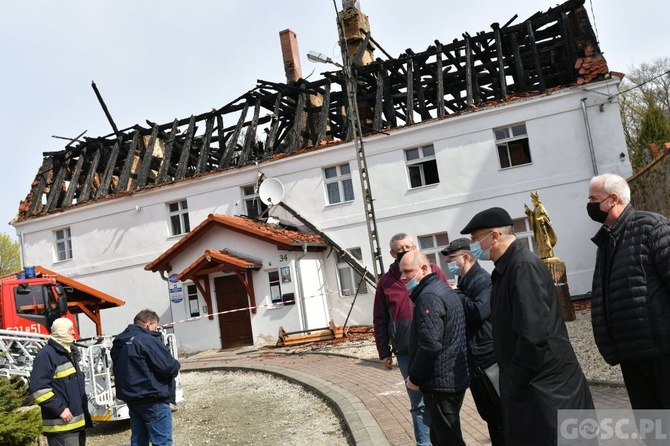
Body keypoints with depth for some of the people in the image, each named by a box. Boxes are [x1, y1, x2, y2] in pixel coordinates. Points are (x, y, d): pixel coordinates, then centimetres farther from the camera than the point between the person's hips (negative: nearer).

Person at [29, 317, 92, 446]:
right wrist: (60, 409, -21)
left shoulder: (70, 352, 16)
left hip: (77, 421, 9)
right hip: (61, 425, -9)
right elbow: (38, 389, -21)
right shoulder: (47, 354, -14)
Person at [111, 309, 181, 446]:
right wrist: (176, 365, 1)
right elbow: (169, 367, -20)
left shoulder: (119, 342, 11)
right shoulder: (148, 340, -17)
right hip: (153, 400, -9)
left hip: (131, 398, 9)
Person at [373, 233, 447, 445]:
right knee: (419, 404, 7)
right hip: (406, 353, 0)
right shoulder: (386, 281, 3)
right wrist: (384, 352, 6)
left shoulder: (433, 271, 1)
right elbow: (380, 320, 7)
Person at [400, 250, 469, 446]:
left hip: (440, 382, -10)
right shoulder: (443, 289, 14)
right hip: (454, 378, 10)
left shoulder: (428, 297, -18)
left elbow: (430, 345, -27)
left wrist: (414, 378, -13)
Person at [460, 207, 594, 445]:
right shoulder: (507, 268, 9)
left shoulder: (524, 266, -21)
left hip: (547, 387, -9)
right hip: (529, 385, 9)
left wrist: (516, 382, -19)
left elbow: (533, 335, -27)